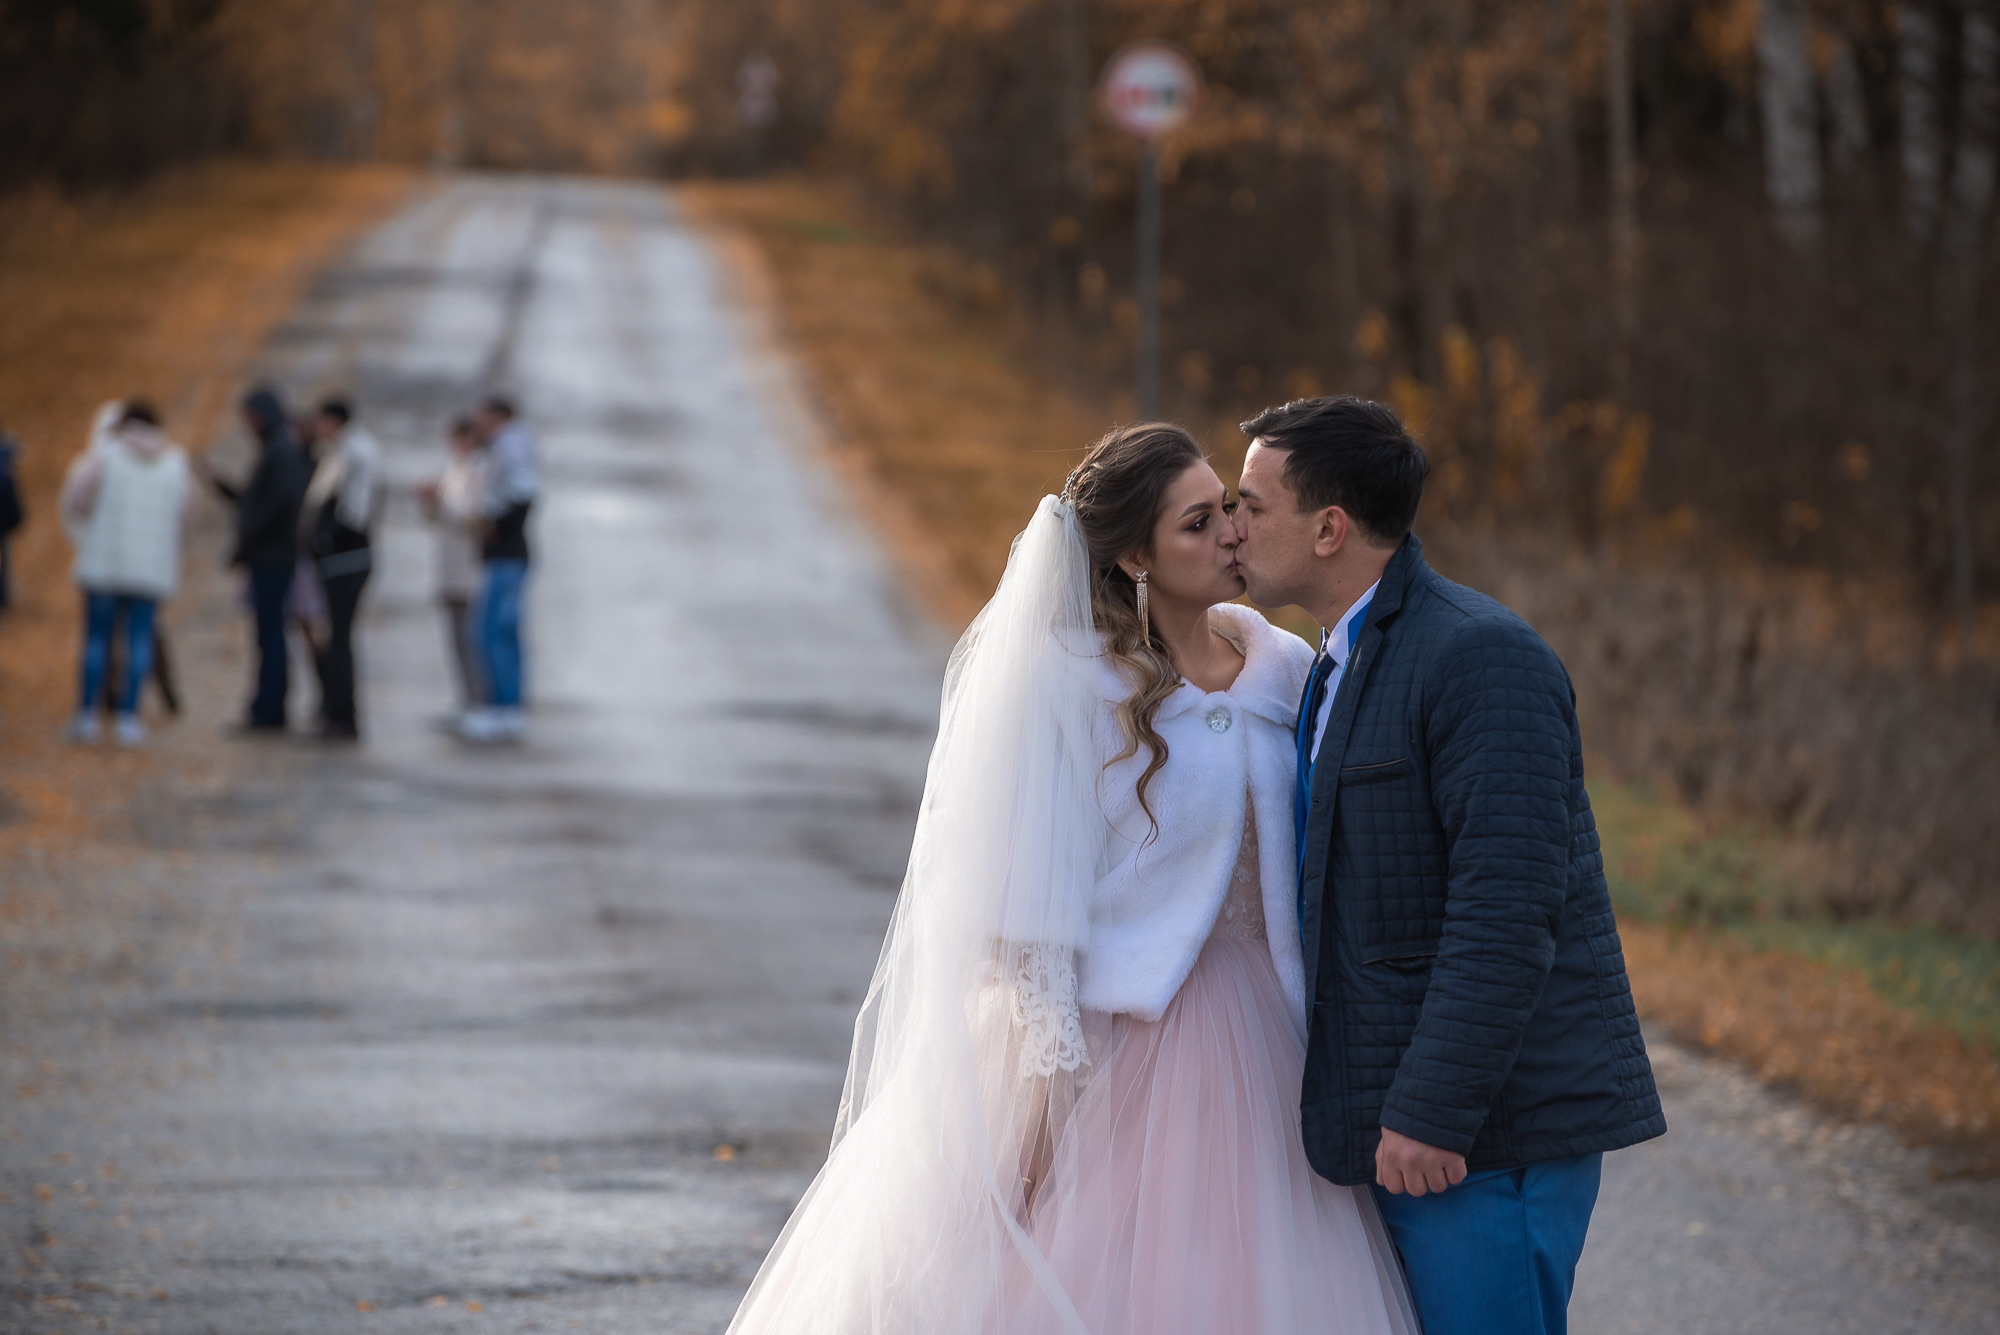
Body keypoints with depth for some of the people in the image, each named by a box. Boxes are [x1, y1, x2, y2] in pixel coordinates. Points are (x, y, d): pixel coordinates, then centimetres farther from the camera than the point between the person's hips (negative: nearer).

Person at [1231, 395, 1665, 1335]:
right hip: (1408, 1120, 10)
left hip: (1494, 1123, -10)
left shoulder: (1482, 658, -15)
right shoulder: (1340, 665, 17)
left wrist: (1429, 1114, -23)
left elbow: (1506, 910, -22)